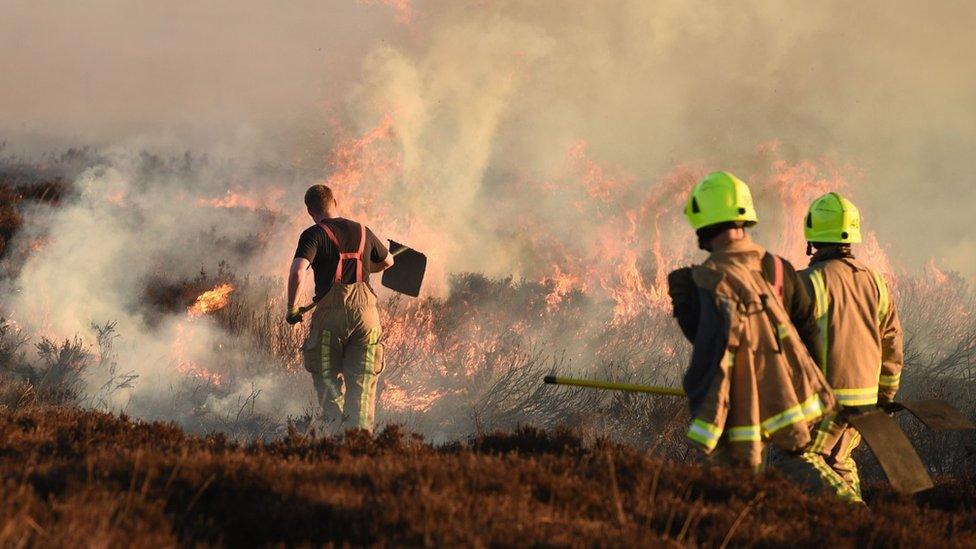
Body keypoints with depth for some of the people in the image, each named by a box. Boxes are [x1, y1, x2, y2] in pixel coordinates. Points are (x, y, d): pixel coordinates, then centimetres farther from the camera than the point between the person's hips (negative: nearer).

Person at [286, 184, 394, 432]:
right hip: (365, 308, 3)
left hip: (331, 311, -3)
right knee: (362, 379, 6)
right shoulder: (362, 231, 16)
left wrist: (292, 308, -4)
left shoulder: (314, 235, 0)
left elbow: (297, 272, -16)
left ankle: (336, 428, -5)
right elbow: (388, 261, 33)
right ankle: (361, 432, -2)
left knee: (327, 376, 7)